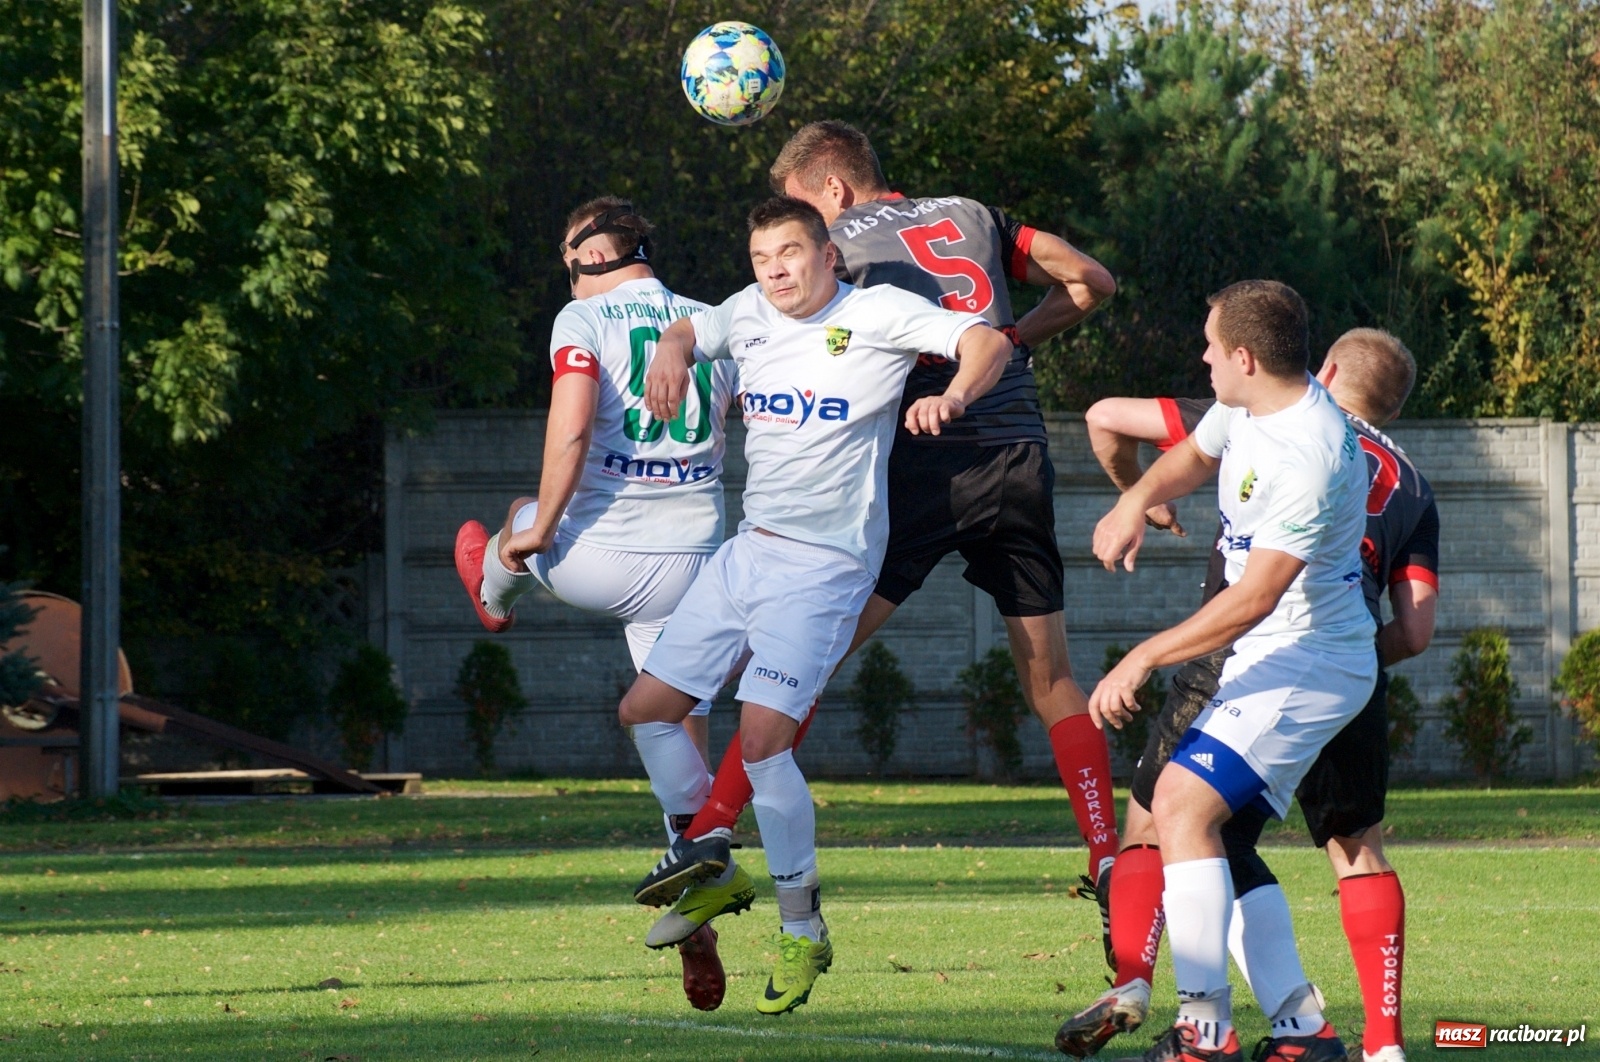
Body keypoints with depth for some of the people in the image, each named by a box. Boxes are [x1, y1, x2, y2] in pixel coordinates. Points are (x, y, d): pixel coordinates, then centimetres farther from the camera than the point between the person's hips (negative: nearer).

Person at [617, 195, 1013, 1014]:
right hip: (747, 549, 8)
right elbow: (690, 332, 25)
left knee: (762, 735, -20)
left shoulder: (875, 314, -10)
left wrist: (951, 398, -39)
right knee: (643, 711, 7)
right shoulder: (751, 314, 8)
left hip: (824, 567, -8)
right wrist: (670, 354, -1)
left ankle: (803, 930, -7)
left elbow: (987, 341, -17)